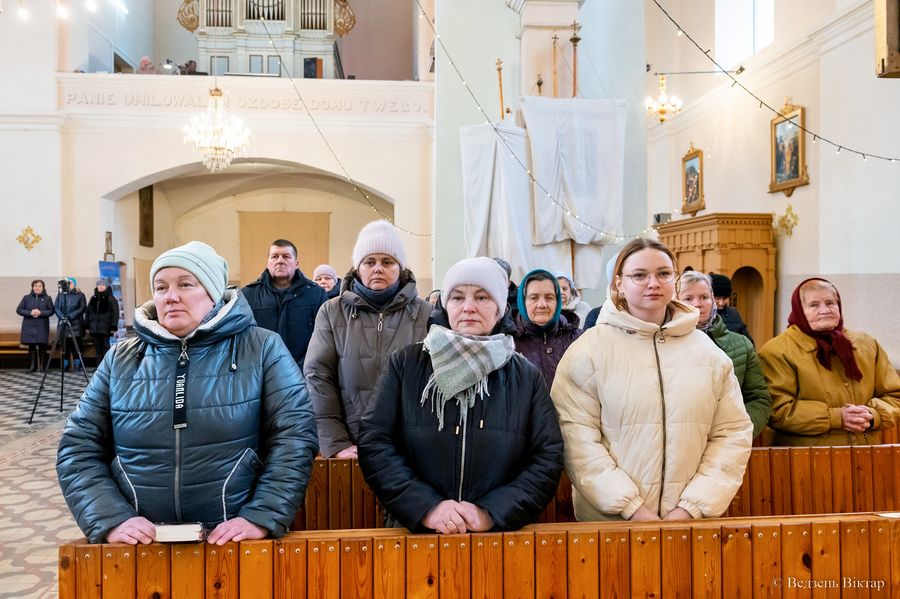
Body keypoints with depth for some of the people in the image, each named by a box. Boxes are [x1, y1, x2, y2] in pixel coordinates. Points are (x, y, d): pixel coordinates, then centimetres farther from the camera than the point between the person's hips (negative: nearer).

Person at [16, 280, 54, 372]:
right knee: (31, 345, 2)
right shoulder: (26, 298, 8)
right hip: (29, 326, 1)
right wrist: (30, 313, -12)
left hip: (42, 326, -1)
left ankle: (41, 365, 6)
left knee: (42, 345, -2)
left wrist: (40, 313, -17)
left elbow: (51, 311, 0)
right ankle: (33, 365, 9)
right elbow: (19, 310, 3)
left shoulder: (47, 298, 5)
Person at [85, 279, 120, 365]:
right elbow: (88, 312, 17)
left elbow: (115, 313, -7)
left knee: (105, 346, -5)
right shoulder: (93, 298, 15)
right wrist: (87, 325, 11)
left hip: (105, 328, -5)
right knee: (97, 348, 8)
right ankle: (99, 366, 13)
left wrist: (113, 327, -14)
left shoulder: (111, 299, -1)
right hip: (95, 328, 5)